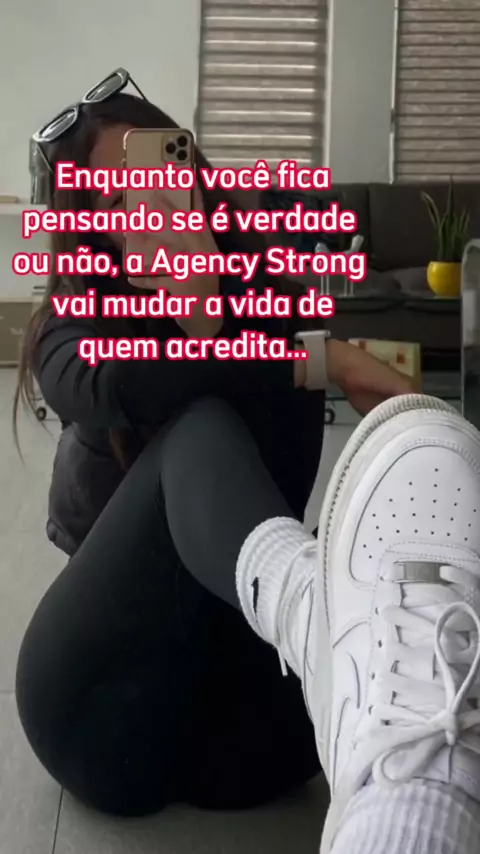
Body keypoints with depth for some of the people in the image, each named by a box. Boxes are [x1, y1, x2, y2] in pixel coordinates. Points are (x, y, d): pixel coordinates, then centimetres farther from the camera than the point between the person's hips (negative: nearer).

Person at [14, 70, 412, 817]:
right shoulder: (72, 331, 1)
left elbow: (279, 494, -11)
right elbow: (113, 387, -27)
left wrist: (205, 318, -18)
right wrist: (325, 359, -31)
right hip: (98, 711, -2)